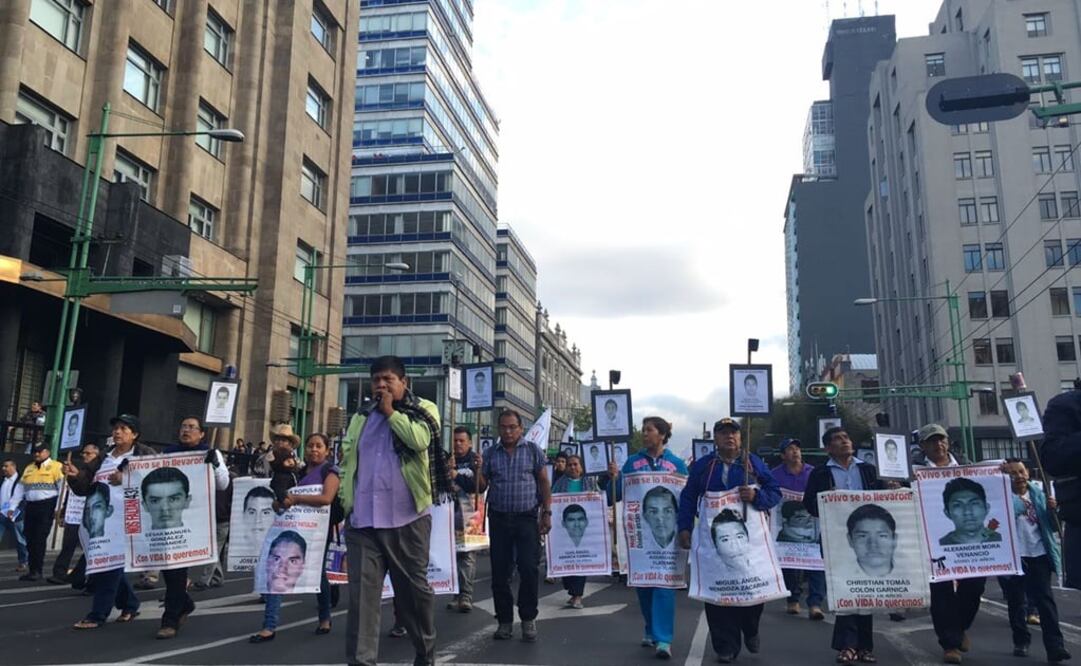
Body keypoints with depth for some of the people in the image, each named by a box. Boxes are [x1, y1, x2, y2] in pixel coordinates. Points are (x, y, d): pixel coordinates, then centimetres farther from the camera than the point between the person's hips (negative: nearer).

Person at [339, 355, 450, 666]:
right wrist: (346, 499, 6)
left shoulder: (423, 410, 3)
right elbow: (346, 460, 17)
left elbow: (419, 440, -17)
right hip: (363, 520, 3)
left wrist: (390, 411, -7)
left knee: (414, 588, 9)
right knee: (361, 593, -3)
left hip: (407, 518, -3)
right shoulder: (360, 417, 17)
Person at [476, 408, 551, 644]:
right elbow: (482, 487, 9)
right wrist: (477, 470, -10)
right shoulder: (491, 453, 9)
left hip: (527, 518, -2)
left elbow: (544, 483, 4)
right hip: (498, 519, 2)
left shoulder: (532, 451, 5)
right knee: (499, 573, 4)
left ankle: (528, 619, 11)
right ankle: (504, 620, 16)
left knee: (529, 569, -5)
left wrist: (547, 513, -4)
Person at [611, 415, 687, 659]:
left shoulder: (677, 463, 5)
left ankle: (663, 639, -8)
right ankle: (651, 630, 26)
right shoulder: (632, 462, 8)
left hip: (666, 531, -2)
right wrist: (614, 477, -11)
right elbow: (619, 494, 5)